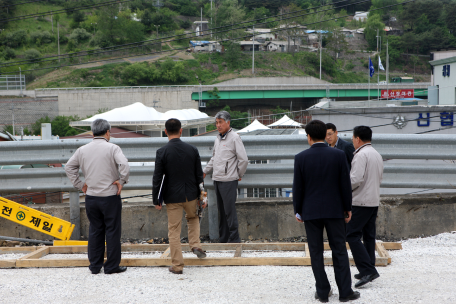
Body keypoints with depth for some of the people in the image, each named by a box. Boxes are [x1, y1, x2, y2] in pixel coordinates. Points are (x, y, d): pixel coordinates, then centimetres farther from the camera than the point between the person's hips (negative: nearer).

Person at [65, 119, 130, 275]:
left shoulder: (82, 150, 6)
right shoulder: (112, 148, -9)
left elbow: (69, 167, 10)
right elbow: (124, 165, -22)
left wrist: (79, 184, 12)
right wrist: (122, 181, -8)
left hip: (91, 197, 5)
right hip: (110, 196, -4)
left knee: (95, 231, 14)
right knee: (112, 231, 4)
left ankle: (95, 266, 18)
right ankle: (112, 266, 8)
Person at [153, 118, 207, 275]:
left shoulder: (162, 152, -12)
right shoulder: (192, 150, -3)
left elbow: (157, 178, -10)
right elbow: (199, 175, 2)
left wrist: (156, 199, -1)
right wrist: (202, 196, 11)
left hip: (172, 197, -2)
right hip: (191, 194, 3)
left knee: (174, 231, 5)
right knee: (193, 217, 31)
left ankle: (177, 266, 9)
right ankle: (195, 245, 17)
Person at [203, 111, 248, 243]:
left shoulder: (234, 138, -9)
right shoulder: (218, 138, 15)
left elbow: (243, 159, -11)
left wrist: (239, 175, -2)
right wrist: (205, 171, 26)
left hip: (229, 181, -8)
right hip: (217, 180, 8)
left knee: (230, 211, -7)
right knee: (221, 211, 11)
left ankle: (234, 239, 0)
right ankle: (223, 239, 18)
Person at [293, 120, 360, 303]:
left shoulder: (301, 158, -7)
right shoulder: (338, 155, -5)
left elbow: (298, 187, -3)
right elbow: (345, 184, -2)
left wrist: (298, 210, 8)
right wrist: (347, 208, 8)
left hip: (310, 211, -1)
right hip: (334, 210, 1)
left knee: (316, 253, 8)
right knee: (339, 251, 8)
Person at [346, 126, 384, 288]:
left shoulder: (361, 155, -14)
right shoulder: (377, 155, 16)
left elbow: (356, 179, -22)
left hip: (361, 202, -9)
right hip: (374, 200, 10)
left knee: (352, 235, -8)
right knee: (369, 235, 13)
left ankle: (367, 270, -15)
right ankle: (369, 270, 16)